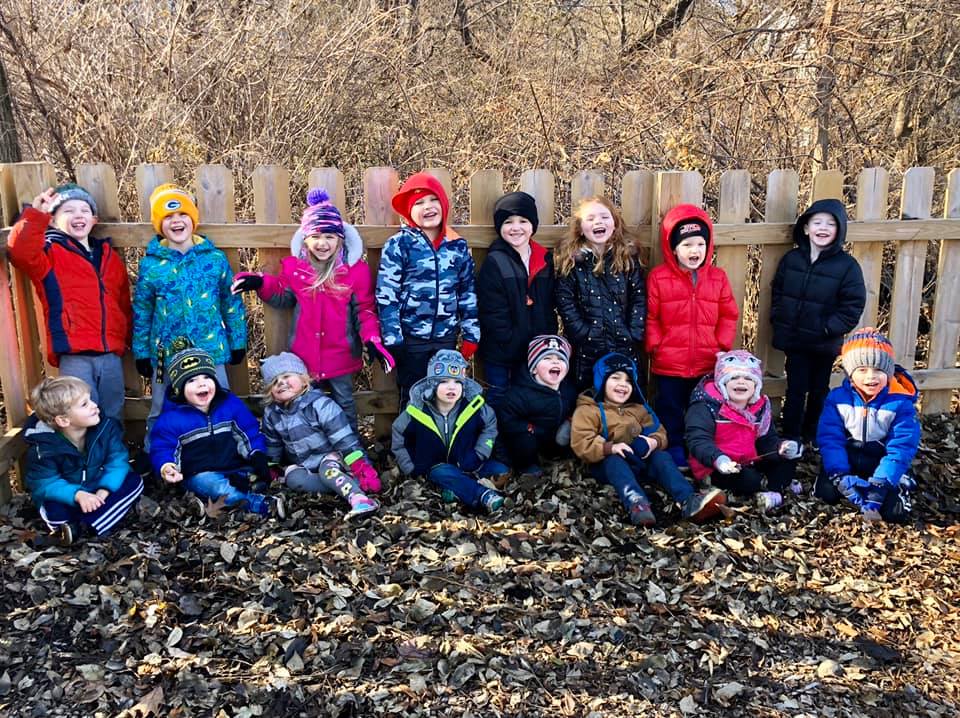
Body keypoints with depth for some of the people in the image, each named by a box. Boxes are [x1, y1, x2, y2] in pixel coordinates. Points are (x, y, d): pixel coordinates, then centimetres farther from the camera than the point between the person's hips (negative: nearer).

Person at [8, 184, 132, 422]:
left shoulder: (110, 256, 18)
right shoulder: (50, 253, 3)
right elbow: (20, 252, -21)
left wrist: (126, 340, 20)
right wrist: (36, 214, -27)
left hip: (111, 354, 5)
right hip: (74, 356, -5)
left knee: (114, 418, 14)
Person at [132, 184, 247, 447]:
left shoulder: (214, 258, -2)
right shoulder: (151, 264, -1)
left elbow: (231, 303, 4)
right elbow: (141, 312, 5)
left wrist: (238, 342, 5)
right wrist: (141, 353, 5)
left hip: (211, 350, 0)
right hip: (166, 354, 1)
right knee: (161, 414, 14)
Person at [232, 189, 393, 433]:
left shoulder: (356, 268, -11)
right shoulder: (294, 265, -5)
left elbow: (365, 310, -7)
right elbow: (284, 298, 11)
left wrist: (372, 340, -21)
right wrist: (261, 284, -7)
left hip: (341, 354, -2)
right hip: (305, 354, 2)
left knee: (344, 404, 17)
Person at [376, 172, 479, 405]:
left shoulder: (458, 245, 4)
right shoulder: (398, 244, -8)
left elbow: (469, 292, 9)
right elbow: (386, 294, -10)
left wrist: (471, 333, 6)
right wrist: (392, 339, -12)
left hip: (447, 336, 3)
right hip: (410, 337, -3)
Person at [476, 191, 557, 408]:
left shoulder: (546, 260, 6)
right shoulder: (494, 262, -9)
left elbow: (550, 306, 11)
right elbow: (493, 313, -13)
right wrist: (513, 345, -17)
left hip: (536, 349, 4)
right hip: (501, 351, -4)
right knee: (498, 399, 7)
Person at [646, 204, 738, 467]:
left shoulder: (718, 278, 2)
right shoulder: (658, 277, -7)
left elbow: (728, 316, 7)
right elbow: (650, 317, -4)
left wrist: (722, 345, -1)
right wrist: (655, 346, -9)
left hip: (708, 364, 3)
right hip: (669, 364, -2)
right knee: (671, 411, 10)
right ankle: (674, 449, 25)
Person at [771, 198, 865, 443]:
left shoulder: (847, 265, -10)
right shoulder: (791, 259, -1)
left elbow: (853, 306, -11)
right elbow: (777, 292, 8)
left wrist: (828, 328, -17)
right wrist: (779, 319, -2)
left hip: (825, 344, -1)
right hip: (794, 340, 1)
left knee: (818, 391, 16)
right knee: (795, 390, 7)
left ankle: (813, 435, 33)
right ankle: (790, 437, 18)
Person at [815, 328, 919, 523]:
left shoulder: (901, 403, -13)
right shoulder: (837, 398, -9)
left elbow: (901, 448, -16)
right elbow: (830, 439, -11)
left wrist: (880, 485, -26)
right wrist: (840, 476, -26)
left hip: (882, 465, -1)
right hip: (847, 460, 1)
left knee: (895, 512, -19)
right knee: (826, 493, -24)